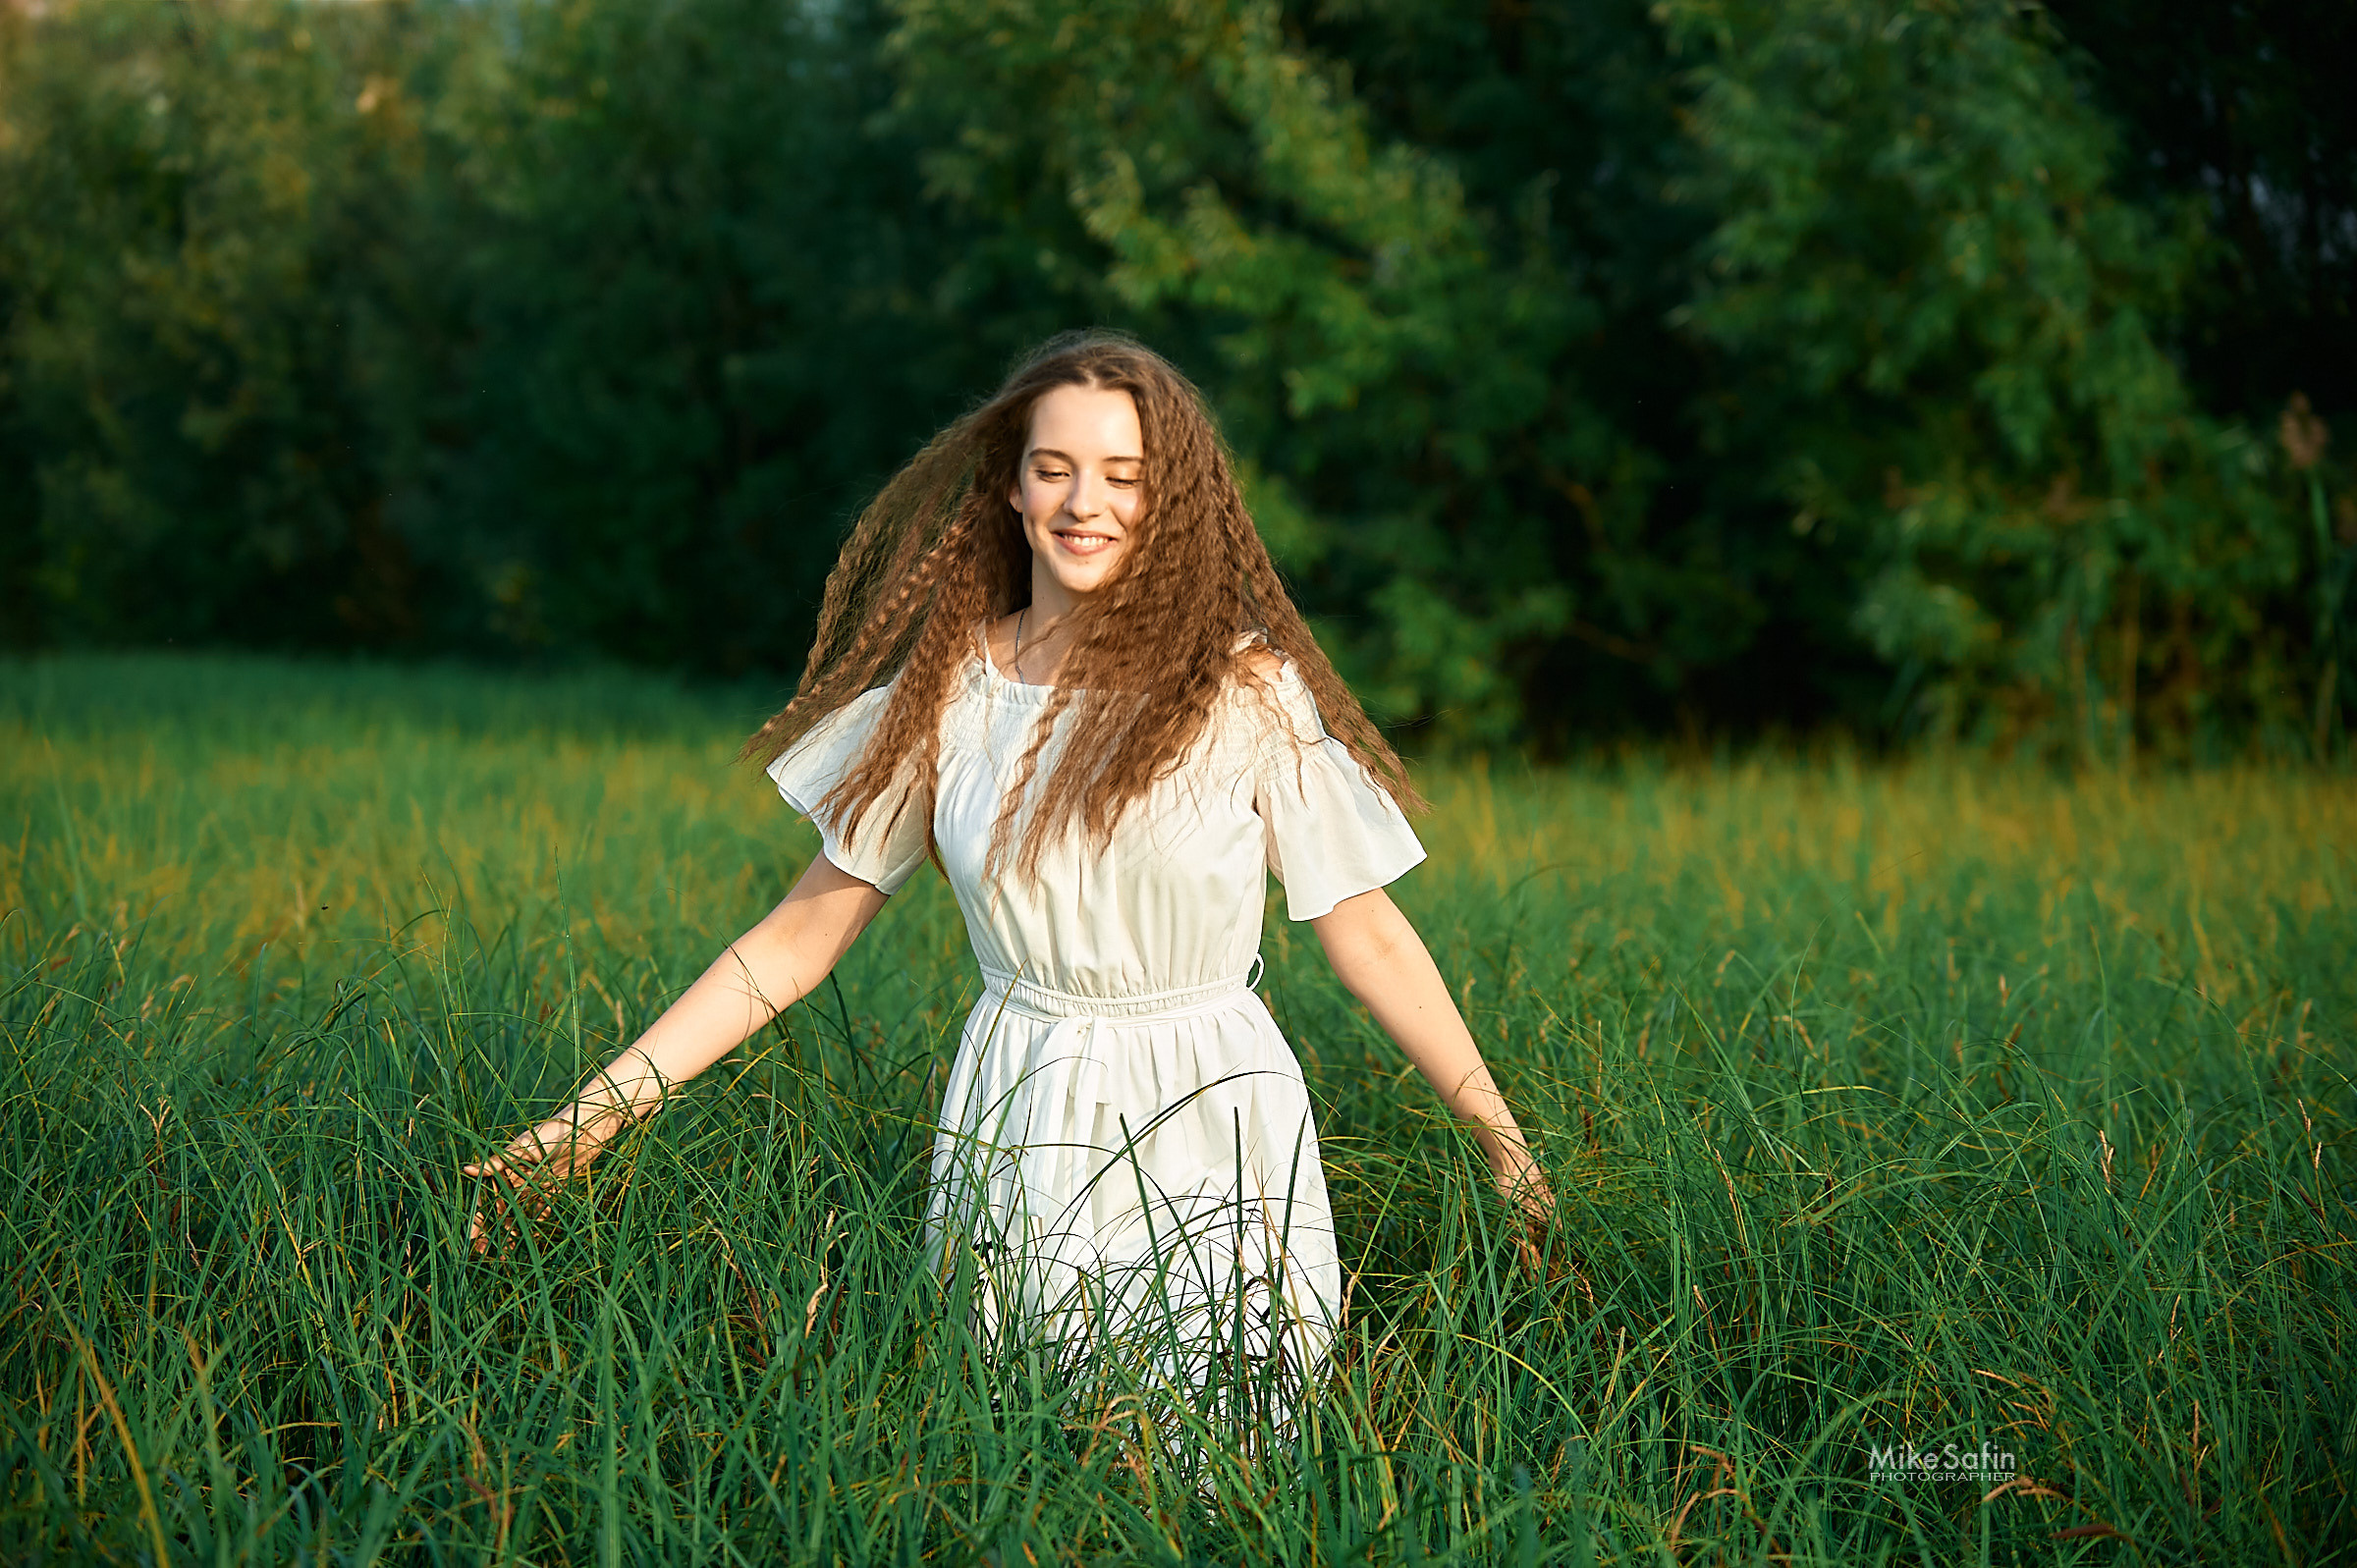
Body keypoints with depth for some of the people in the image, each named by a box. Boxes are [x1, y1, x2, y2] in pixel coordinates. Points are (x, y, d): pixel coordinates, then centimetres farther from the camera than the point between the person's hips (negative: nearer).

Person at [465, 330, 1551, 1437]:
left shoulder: (1249, 690, -5)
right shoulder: (944, 691, 1)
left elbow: (1368, 936, 0)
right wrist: (594, 1115, -1)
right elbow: (801, 935, 4)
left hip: (1213, 1127, -2)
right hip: (1016, 1135, 2)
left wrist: (1504, 1144, -1)